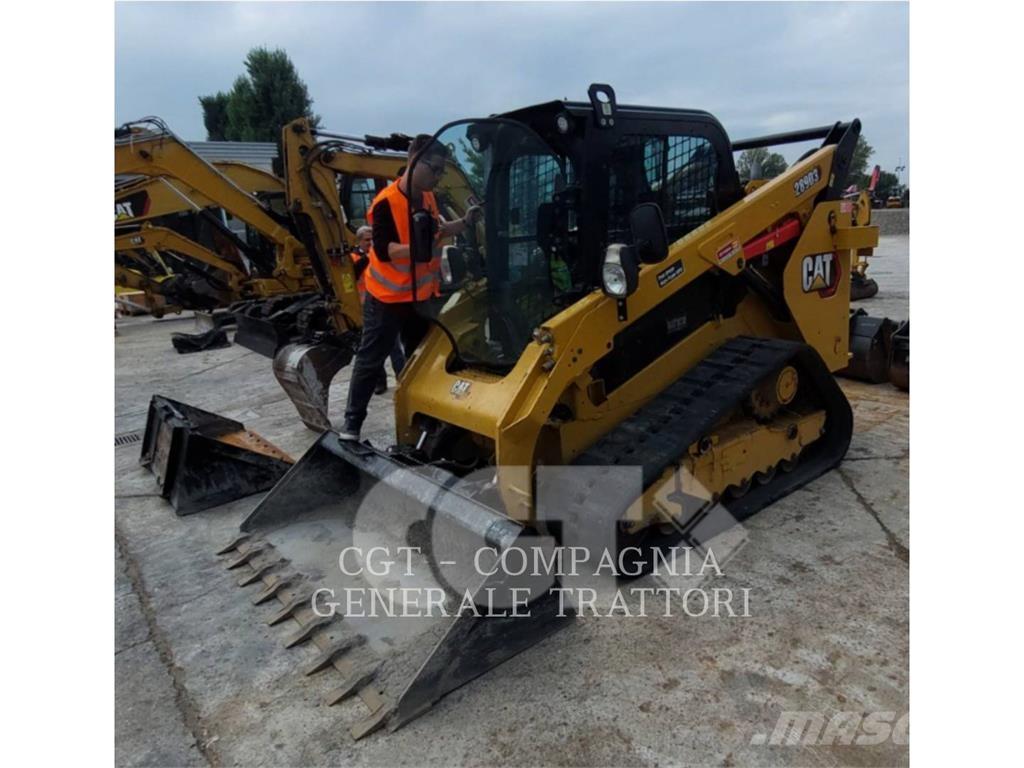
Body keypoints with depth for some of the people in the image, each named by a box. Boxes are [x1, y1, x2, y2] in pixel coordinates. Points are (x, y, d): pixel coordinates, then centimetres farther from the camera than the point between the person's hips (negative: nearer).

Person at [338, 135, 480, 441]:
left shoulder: (427, 197, 4)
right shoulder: (387, 202, -21)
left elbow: (437, 231, 20)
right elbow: (383, 250, -26)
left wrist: (465, 222, 5)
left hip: (420, 294, 8)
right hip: (387, 296, -8)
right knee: (371, 359, 0)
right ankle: (351, 423, 11)